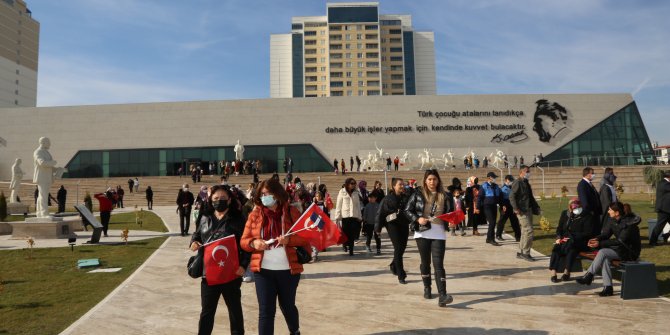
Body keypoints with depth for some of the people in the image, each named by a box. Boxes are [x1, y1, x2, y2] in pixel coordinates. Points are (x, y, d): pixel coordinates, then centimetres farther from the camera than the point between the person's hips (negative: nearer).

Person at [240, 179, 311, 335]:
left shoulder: (292, 212, -3)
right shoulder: (254, 214, 3)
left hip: (288, 269, 0)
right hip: (263, 270, 1)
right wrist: (253, 243, -16)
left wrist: (289, 240, -22)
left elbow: (305, 238, -4)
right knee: (265, 310, -1)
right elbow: (244, 241, 6)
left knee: (287, 306, 18)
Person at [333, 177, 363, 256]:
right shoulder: (342, 192, 0)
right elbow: (338, 205, 0)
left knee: (352, 234, -3)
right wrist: (337, 217, -3)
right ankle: (345, 244, 30)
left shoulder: (356, 193, 10)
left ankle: (351, 250, 4)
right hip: (344, 216, -2)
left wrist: (359, 216, 11)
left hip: (354, 216, 2)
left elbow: (358, 205, 14)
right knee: (345, 233, 1)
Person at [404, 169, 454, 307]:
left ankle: (442, 296, -15)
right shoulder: (418, 194, -1)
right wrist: (417, 219, -14)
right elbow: (407, 210, 1)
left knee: (438, 264, -9)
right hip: (422, 233, 0)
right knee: (425, 262, 13)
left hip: (439, 234, 0)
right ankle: (427, 288, 33)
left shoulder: (445, 196, 4)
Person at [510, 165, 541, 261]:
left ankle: (522, 252, 21)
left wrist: (536, 207, 16)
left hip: (528, 210, 10)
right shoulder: (517, 182, -11)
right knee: (528, 231, -11)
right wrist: (516, 208, -24)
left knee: (525, 232, 13)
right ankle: (525, 253, -3)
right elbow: (512, 196, -18)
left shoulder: (526, 183, 17)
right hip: (522, 211, -10)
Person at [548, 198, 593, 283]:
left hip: (579, 241, -4)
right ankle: (553, 272, -35)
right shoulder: (565, 214, 13)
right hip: (564, 239, 4)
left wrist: (573, 238, -17)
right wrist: (559, 237, -4)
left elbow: (588, 233, -6)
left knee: (570, 245, -37)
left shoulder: (586, 217, 0)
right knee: (557, 246, -28)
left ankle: (566, 272, -33)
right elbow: (559, 228, 17)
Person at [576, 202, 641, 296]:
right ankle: (608, 287, -22)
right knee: (604, 258, -24)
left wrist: (600, 243, -28)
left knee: (603, 252, -27)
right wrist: (596, 239, -19)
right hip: (620, 248, 7)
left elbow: (620, 241, -24)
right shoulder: (612, 220, 2)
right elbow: (605, 234, 4)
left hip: (630, 251, -7)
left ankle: (588, 276, -18)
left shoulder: (629, 223, -20)